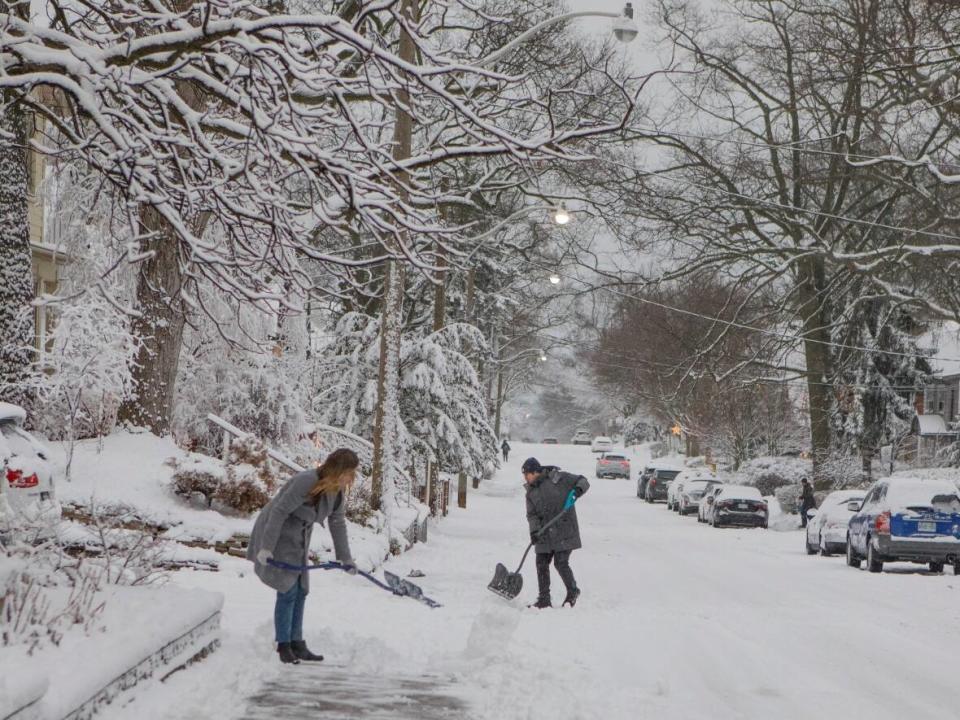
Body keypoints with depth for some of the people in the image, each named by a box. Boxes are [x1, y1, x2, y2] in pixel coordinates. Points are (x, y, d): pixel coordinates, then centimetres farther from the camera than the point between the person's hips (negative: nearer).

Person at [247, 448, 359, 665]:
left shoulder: (338, 492, -3)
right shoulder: (306, 482, -30)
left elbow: (338, 523, 8)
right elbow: (279, 511, -27)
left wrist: (346, 558, 11)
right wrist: (266, 547, -26)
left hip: (299, 539, 8)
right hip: (278, 535, -8)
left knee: (300, 591, 9)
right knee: (288, 591, -10)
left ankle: (296, 644, 16)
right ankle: (283, 646, -1)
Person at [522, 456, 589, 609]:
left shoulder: (557, 478, -6)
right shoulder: (531, 492, 9)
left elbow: (583, 481, -1)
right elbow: (532, 514, 2)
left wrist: (578, 489, -23)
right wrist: (534, 530, -15)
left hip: (564, 531, -6)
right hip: (545, 534, 6)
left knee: (561, 563, -9)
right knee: (541, 564, 2)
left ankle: (573, 592, 15)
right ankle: (544, 600, 12)